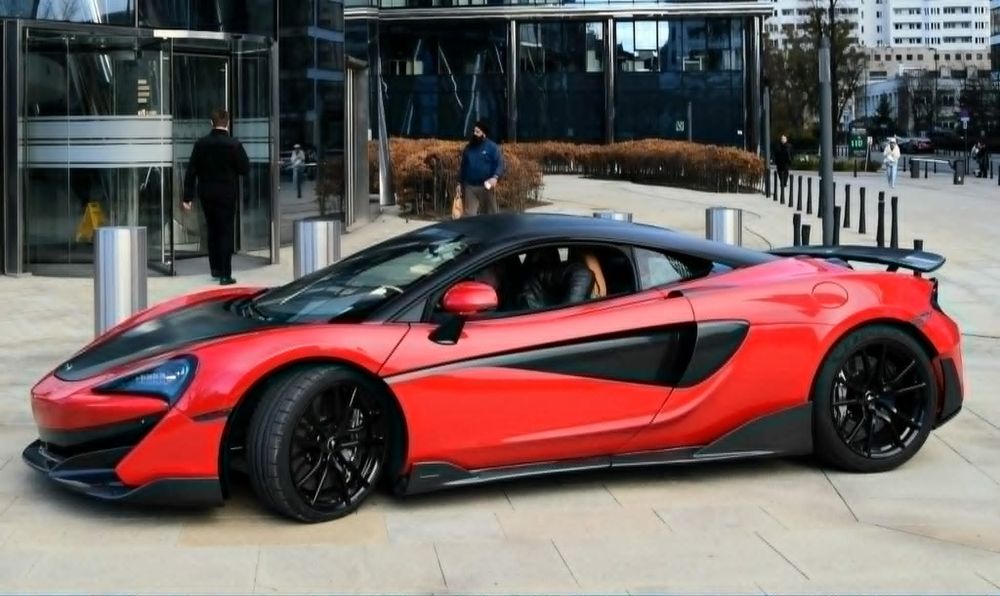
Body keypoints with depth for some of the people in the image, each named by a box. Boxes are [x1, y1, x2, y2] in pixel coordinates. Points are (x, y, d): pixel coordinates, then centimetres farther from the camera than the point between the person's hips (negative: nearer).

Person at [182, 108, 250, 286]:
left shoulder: (201, 144, -3)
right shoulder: (234, 145, -13)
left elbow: (191, 171, -2)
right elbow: (245, 169, -8)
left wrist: (188, 196, 2)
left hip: (206, 194, 4)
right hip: (227, 195, -4)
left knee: (212, 231, 19)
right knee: (226, 233, 1)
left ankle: (215, 269, 27)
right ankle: (225, 274, -3)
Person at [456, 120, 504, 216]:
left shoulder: (492, 147, -1)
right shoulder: (468, 148, 14)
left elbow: (500, 164, -8)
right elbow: (462, 167, 20)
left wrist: (495, 177, -26)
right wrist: (459, 183, 15)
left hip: (486, 187, -4)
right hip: (469, 187, 4)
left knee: (491, 214, 4)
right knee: (469, 214, -1)